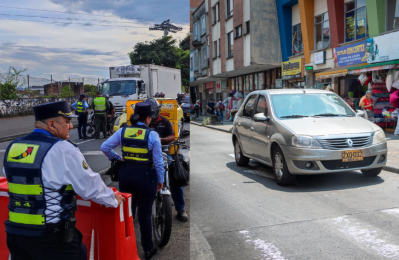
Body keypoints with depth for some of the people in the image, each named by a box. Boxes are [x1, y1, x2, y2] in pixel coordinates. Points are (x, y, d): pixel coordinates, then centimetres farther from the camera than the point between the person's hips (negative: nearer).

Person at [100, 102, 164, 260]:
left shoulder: (122, 131, -2)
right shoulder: (152, 135, -12)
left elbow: (104, 147, 0)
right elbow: (158, 160, -8)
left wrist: (118, 158, 11)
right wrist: (160, 179, 3)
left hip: (126, 174, 4)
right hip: (145, 176, -3)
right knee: (145, 215, 9)